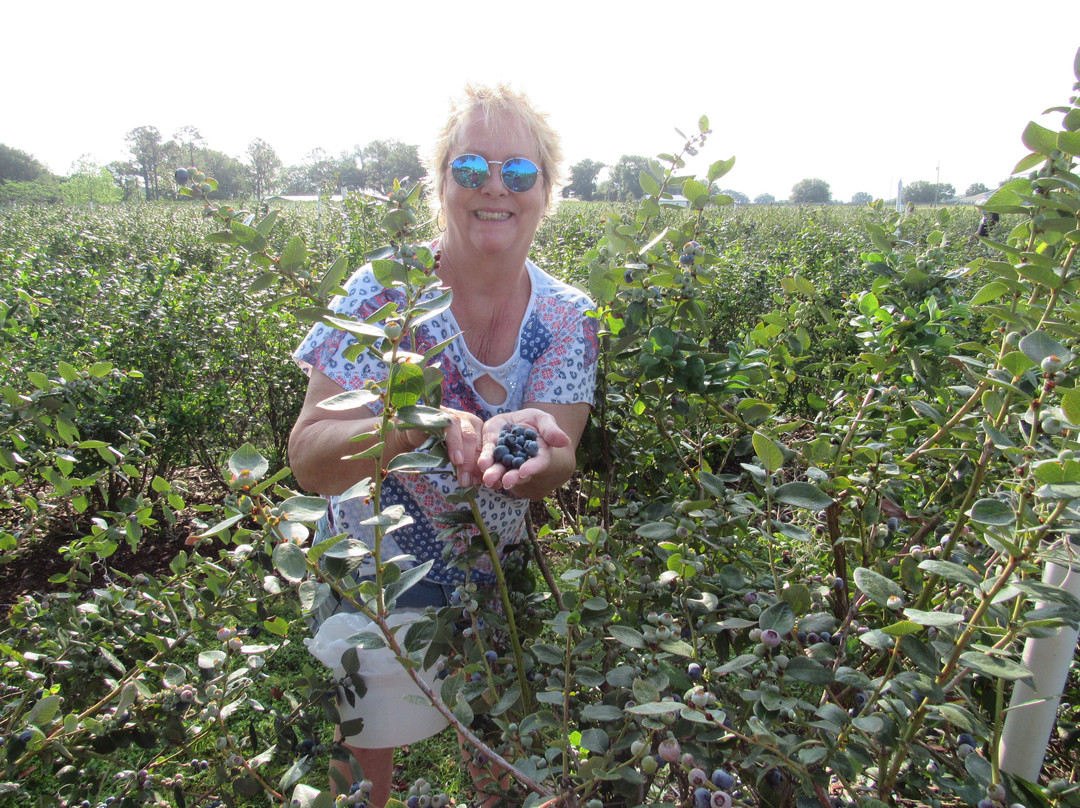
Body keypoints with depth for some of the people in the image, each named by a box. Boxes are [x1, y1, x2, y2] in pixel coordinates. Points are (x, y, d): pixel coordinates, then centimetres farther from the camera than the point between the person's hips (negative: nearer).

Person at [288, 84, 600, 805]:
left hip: (498, 584, 3)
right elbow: (309, 461, -22)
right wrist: (412, 426, -41)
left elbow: (558, 466, -19)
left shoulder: (569, 318, -9)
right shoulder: (385, 292, -19)